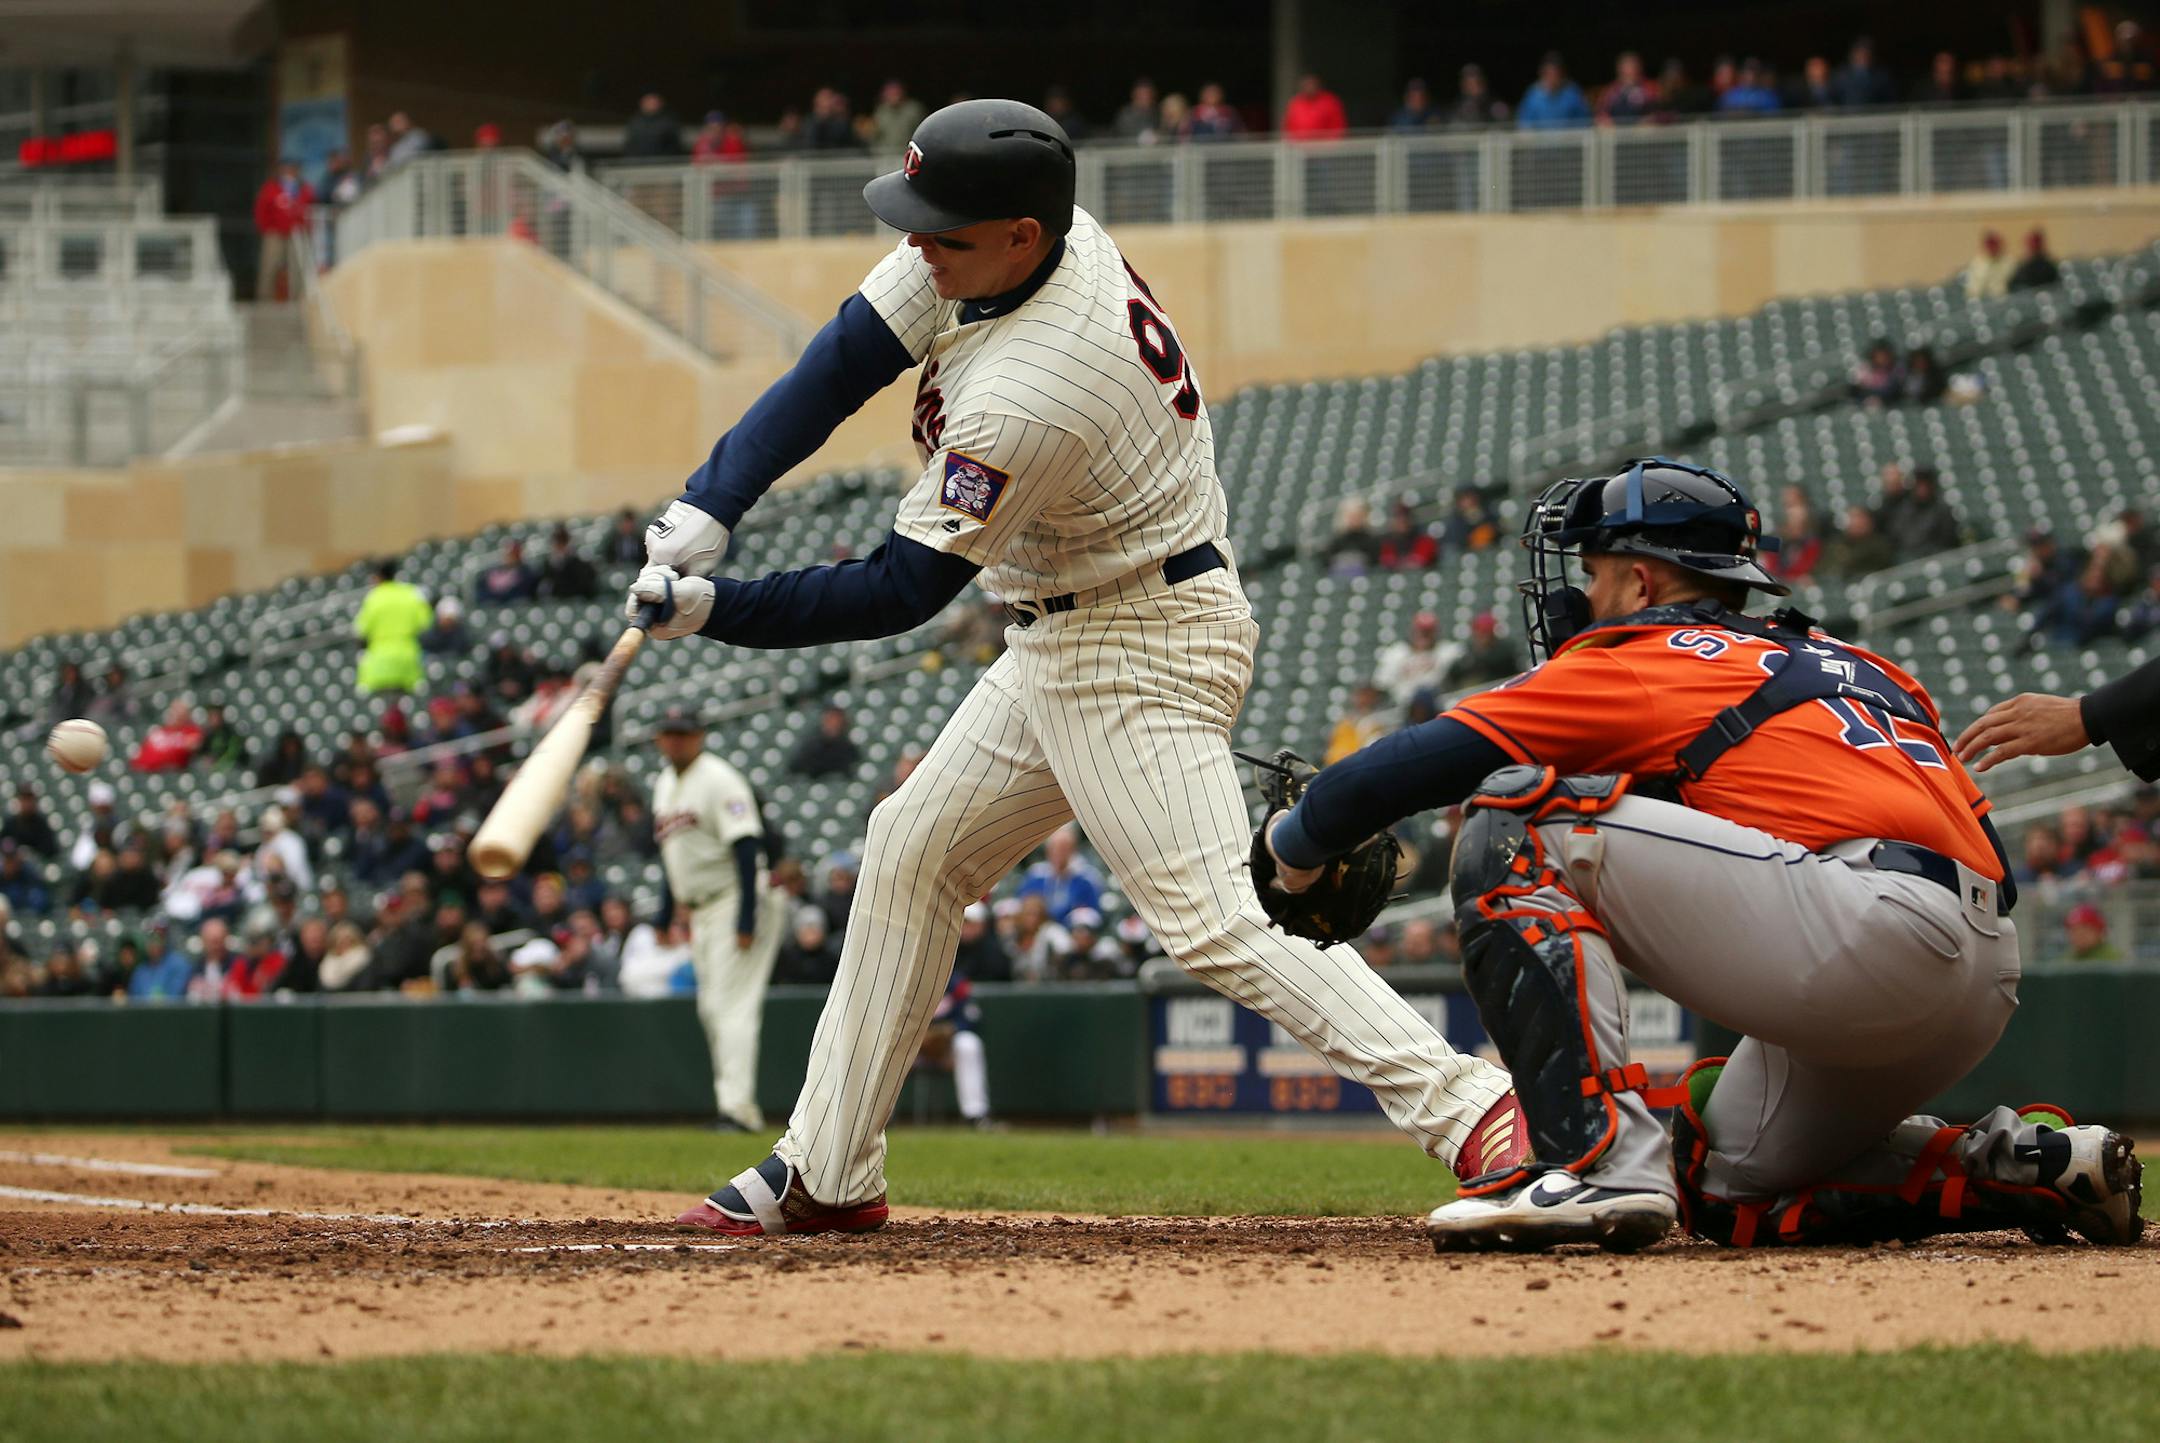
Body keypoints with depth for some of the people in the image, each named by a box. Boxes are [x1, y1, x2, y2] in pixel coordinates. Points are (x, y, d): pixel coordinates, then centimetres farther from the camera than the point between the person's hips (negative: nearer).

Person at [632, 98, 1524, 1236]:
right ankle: (828, 1173, 24)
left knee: (1214, 923, -19)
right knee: (912, 847, 16)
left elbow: (900, 593, -23)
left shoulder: (1025, 397, -31)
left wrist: (714, 612, -19)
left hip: (1139, 658, -11)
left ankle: (1466, 1109, -25)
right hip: (1060, 644, 11)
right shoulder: (1002, 243, -7)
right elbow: (846, 360, -2)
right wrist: (709, 509, -11)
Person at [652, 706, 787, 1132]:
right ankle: (735, 1104, 12)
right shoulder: (663, 784, 14)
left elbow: (746, 848, -19)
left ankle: (738, 1107, -19)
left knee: (732, 1005, -15)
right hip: (701, 912, 9)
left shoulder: (718, 780, -13)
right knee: (711, 1009, 9)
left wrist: (746, 918, -25)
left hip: (735, 901, -9)